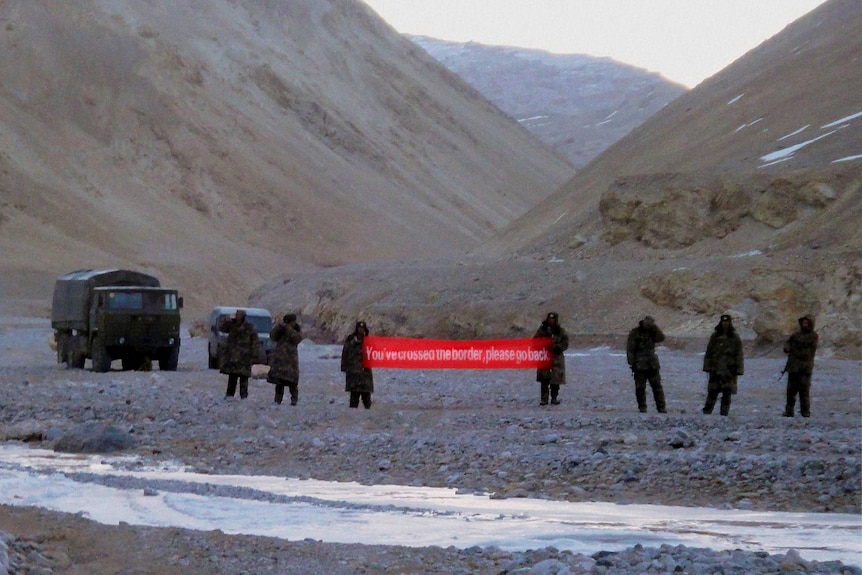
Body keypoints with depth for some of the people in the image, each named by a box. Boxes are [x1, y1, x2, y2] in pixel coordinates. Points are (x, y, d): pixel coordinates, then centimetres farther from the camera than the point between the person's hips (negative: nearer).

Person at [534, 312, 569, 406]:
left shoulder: (561, 331, 3)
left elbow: (565, 344, 0)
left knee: (555, 380, 1)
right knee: (544, 380, 0)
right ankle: (543, 399, 4)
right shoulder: (542, 330, 4)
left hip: (556, 358, 0)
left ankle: (554, 398, 11)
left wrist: (555, 347, -14)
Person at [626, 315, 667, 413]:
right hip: (639, 365, -3)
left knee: (657, 386, -1)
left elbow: (661, 338, -5)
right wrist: (631, 362, -10)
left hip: (652, 365, 3)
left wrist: (654, 327, -10)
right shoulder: (634, 333, -1)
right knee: (640, 388, 1)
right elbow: (630, 349, -3)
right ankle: (642, 407, 11)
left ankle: (661, 407, -1)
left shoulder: (652, 332, 11)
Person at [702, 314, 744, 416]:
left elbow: (739, 355, 4)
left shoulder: (735, 338, 4)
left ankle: (724, 413, 5)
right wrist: (707, 367, 4)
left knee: (727, 393, 0)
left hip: (729, 370, -1)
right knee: (712, 392, -2)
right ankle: (707, 411, 1)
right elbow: (709, 352, 9)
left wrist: (738, 369, -2)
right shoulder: (715, 336, 8)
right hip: (716, 369, 1)